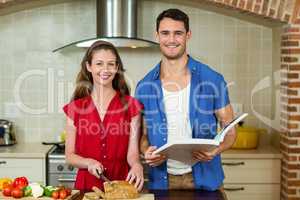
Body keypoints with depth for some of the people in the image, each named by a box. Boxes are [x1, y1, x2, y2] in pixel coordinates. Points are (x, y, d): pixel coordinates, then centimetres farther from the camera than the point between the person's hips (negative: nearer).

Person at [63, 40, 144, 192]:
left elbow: (132, 152, -3)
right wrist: (89, 163, -12)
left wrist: (136, 165, -24)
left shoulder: (131, 106, 2)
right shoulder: (75, 108, 4)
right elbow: (70, 155, 7)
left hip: (121, 185, 0)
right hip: (86, 185, 0)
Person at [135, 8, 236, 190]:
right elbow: (144, 133, 9)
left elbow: (230, 131, 0)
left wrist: (215, 150, -19)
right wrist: (146, 151, -12)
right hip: (161, 180, 2)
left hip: (204, 179, -1)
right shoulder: (145, 87, 0)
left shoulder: (213, 80, -6)